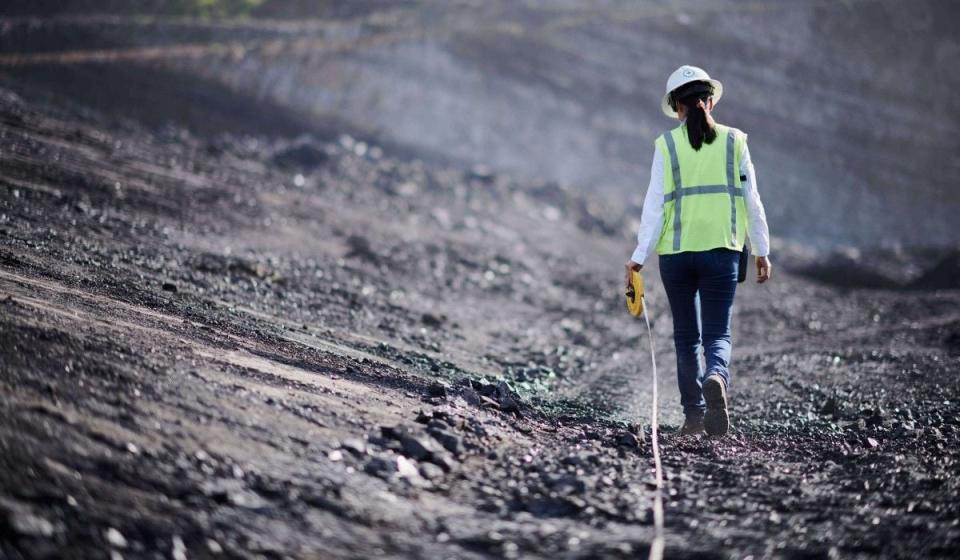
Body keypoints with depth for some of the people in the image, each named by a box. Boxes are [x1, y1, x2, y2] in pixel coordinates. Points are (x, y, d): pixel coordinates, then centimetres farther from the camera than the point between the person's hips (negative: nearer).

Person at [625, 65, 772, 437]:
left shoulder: (666, 145, -2)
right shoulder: (734, 141, 2)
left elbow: (655, 204, -5)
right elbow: (752, 201, 4)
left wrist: (639, 257, -2)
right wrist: (762, 251, 13)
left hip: (676, 253, 0)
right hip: (721, 252, 0)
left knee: (686, 336, 14)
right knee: (717, 333, 3)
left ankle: (694, 414, 16)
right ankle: (716, 378, -29)